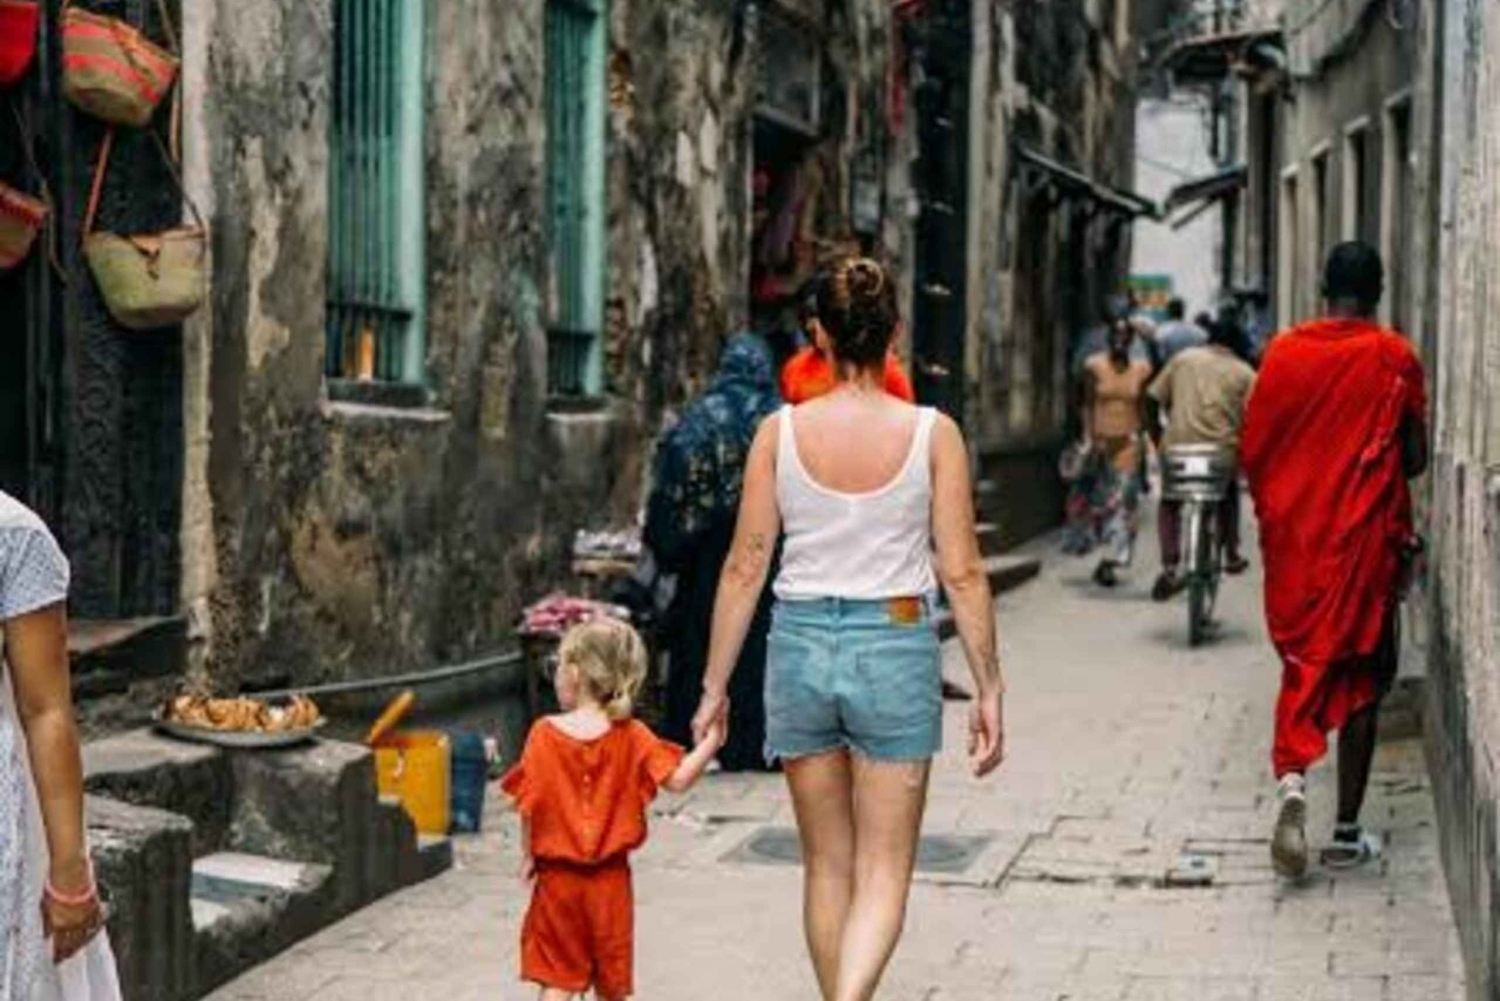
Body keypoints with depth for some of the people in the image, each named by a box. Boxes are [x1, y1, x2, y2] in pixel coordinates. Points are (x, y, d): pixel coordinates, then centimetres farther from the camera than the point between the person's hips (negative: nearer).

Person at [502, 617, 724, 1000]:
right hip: (610, 876, 1)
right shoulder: (632, 738, -7)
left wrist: (528, 855, 4)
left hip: (557, 873, -1)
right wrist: (710, 743, -6)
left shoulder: (544, 733, -9)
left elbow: (528, 804, -7)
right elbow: (677, 779, -14)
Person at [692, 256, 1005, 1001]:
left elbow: (745, 568, -1)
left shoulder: (781, 432, -3)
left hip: (801, 646, 2)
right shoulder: (931, 434, -7)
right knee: (883, 875, 5)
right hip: (895, 650, -2)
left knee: (827, 866, 18)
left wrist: (715, 686, 6)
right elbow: (962, 574, -6)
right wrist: (987, 689, 2)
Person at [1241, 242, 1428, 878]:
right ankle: (1347, 833, 9)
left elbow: (1252, 451, 2)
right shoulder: (1394, 358, -6)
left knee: (1304, 665, 15)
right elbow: (1416, 459, -4)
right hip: (1364, 540, -2)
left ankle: (1292, 778, -11)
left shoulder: (1283, 352, 0)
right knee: (1360, 678, 8)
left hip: (1293, 540, 2)